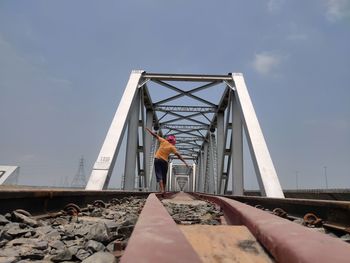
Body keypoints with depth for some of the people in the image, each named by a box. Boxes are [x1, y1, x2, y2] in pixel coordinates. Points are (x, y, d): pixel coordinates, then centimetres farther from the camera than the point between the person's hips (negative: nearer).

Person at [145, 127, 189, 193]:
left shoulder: (163, 141, 1)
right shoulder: (172, 147, -3)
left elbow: (155, 135, 7)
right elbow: (178, 155, -8)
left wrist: (148, 129, 19)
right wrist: (185, 162, -6)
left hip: (157, 159, 1)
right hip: (164, 161, 0)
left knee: (159, 175, -7)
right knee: (164, 176, 13)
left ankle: (162, 189, -21)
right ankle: (164, 190, 18)